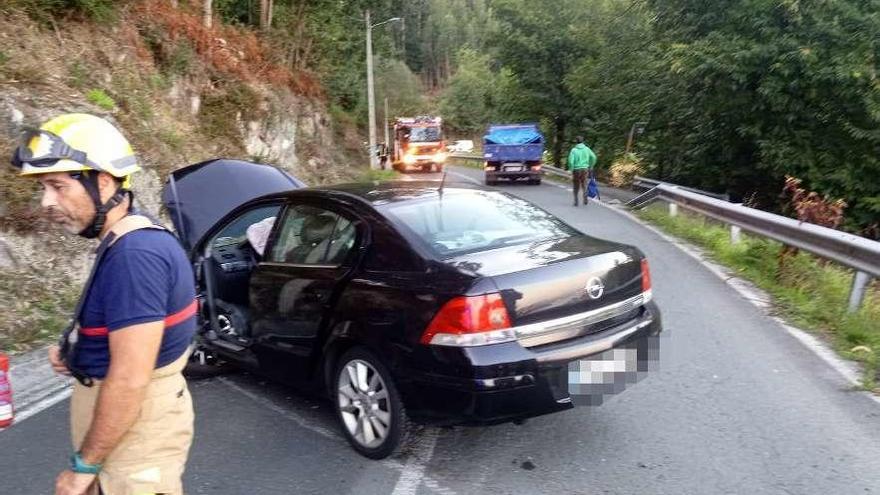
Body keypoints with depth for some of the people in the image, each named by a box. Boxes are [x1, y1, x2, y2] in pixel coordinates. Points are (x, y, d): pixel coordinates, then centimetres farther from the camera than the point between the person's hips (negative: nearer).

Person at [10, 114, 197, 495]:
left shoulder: (134, 254, -27)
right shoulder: (130, 243, 5)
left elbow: (130, 380, -27)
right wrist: (77, 353, 4)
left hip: (136, 426, -9)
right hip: (126, 414, 9)